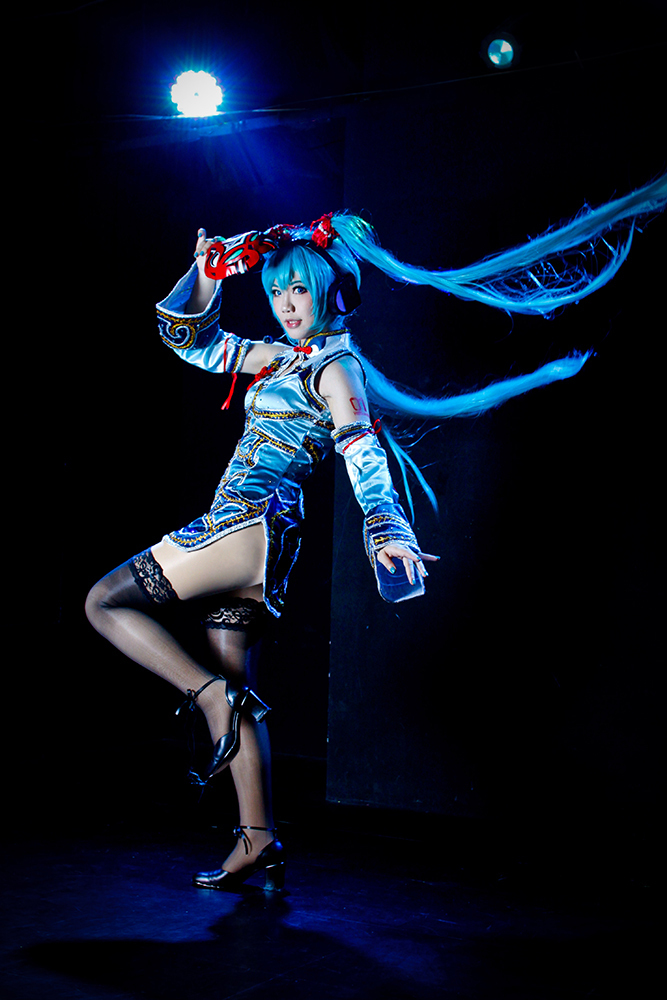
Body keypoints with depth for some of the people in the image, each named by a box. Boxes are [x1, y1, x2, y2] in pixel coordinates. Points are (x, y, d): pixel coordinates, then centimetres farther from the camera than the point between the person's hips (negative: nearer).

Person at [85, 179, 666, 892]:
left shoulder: (337, 369, -5)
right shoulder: (276, 357, 18)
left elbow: (363, 456, -18)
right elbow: (190, 339, 26)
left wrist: (387, 533, -32)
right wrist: (208, 273, 12)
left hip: (251, 528, -8)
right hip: (240, 539, 8)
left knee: (105, 603, -7)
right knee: (234, 692, 9)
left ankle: (213, 696, -7)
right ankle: (257, 843, 13)